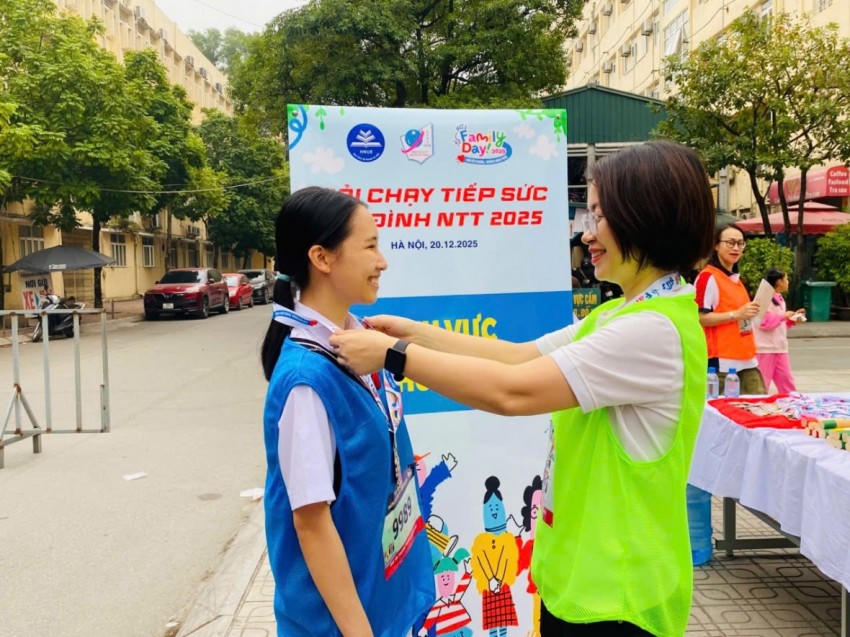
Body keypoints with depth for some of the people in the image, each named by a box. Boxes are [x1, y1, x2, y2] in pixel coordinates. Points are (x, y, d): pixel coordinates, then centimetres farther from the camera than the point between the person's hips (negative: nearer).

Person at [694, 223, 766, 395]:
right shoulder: (708, 277, -11)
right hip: (722, 361, -9)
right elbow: (698, 318, -18)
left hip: (747, 360, 9)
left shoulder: (736, 278, 17)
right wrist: (736, 314, -19)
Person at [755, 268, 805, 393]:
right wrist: (784, 316, -15)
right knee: (761, 386, -3)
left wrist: (792, 319, 8)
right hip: (765, 349, -9)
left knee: (787, 383, 10)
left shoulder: (779, 299, 15)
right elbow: (764, 323, -20)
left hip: (780, 347, 9)